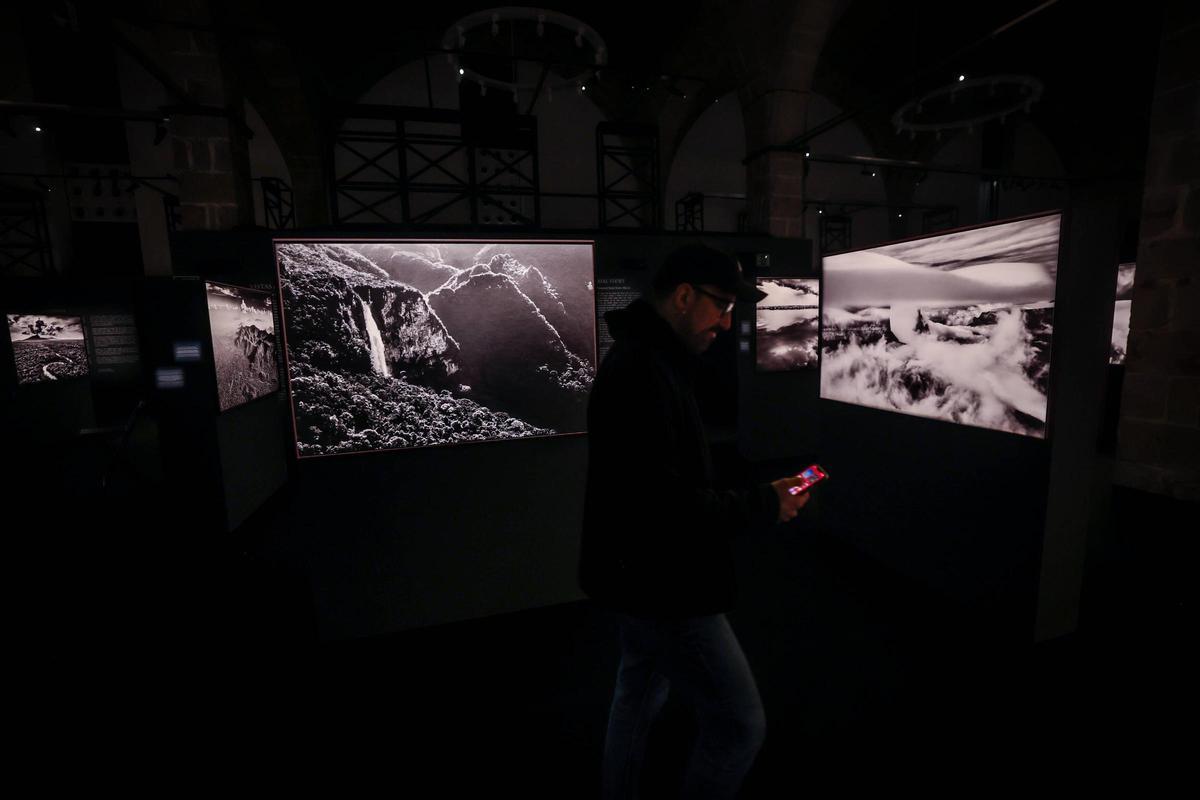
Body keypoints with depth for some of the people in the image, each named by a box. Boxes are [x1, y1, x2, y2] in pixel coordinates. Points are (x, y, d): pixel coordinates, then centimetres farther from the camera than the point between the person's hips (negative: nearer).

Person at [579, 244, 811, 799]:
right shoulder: (642, 372, -24)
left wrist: (752, 494, 6)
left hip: (643, 575, 10)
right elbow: (664, 502, -28)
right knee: (739, 725, 6)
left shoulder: (645, 362, 9)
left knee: (639, 699, 26)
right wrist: (761, 506, -17)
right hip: (663, 587, -10)